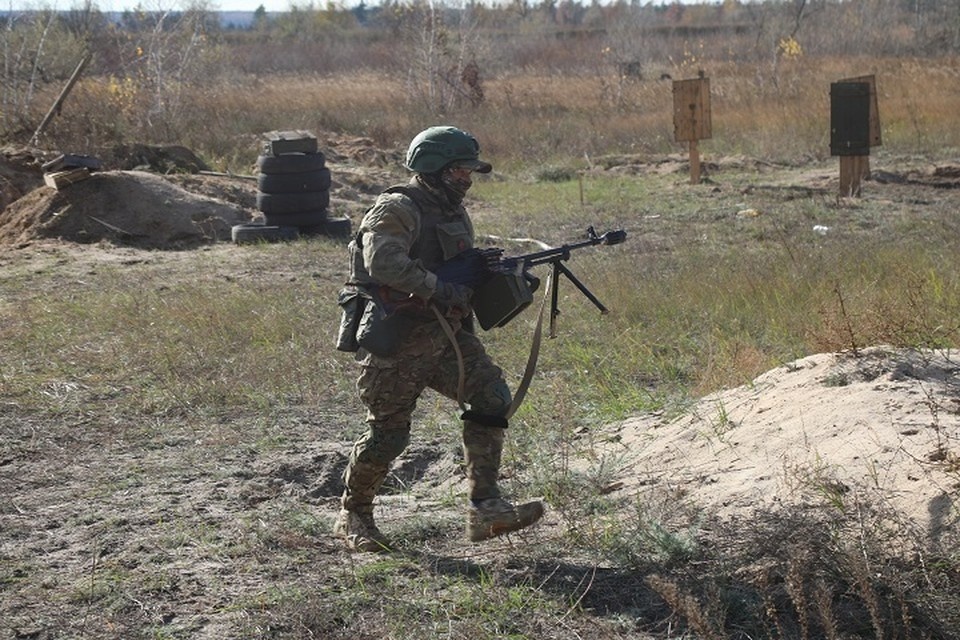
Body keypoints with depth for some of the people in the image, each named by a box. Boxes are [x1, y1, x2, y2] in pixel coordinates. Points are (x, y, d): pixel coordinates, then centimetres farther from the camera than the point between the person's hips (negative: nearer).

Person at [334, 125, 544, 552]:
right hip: (395, 344, -8)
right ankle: (353, 516, 22)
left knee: (491, 396, -10)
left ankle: (485, 508, -8)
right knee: (387, 436, -1)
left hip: (445, 336, 8)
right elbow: (383, 262, -29)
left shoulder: (456, 214, 15)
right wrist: (439, 288, -29)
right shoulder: (397, 210, -13)